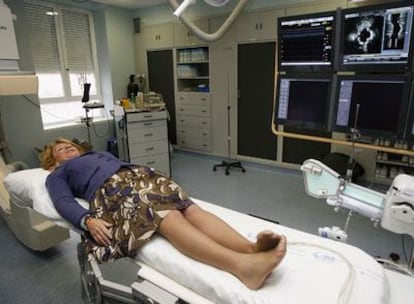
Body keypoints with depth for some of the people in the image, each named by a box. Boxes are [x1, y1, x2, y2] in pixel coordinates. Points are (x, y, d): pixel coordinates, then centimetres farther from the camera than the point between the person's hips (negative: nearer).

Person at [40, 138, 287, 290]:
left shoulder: (99, 154, 43)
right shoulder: (58, 175, 28)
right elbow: (64, 202, 7)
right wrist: (88, 221, -16)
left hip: (139, 174, 6)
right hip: (109, 190, -5)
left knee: (189, 207, -26)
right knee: (167, 216, -35)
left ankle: (251, 249, -46)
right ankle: (240, 265, -56)